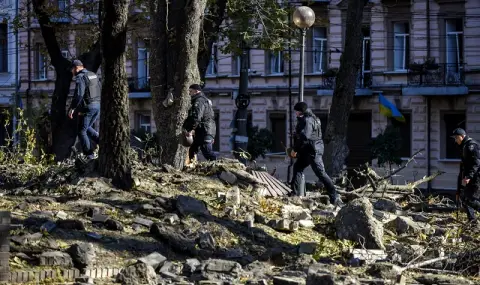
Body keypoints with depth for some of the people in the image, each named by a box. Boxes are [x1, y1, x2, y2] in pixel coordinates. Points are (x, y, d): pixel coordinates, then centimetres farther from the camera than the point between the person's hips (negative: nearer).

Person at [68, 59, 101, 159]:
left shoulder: (80, 77, -11)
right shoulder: (94, 75, 16)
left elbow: (78, 95, -21)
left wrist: (72, 108, -14)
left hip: (88, 106, -8)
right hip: (98, 105, 8)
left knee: (82, 131, 2)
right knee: (87, 128, 23)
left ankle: (89, 155, -2)